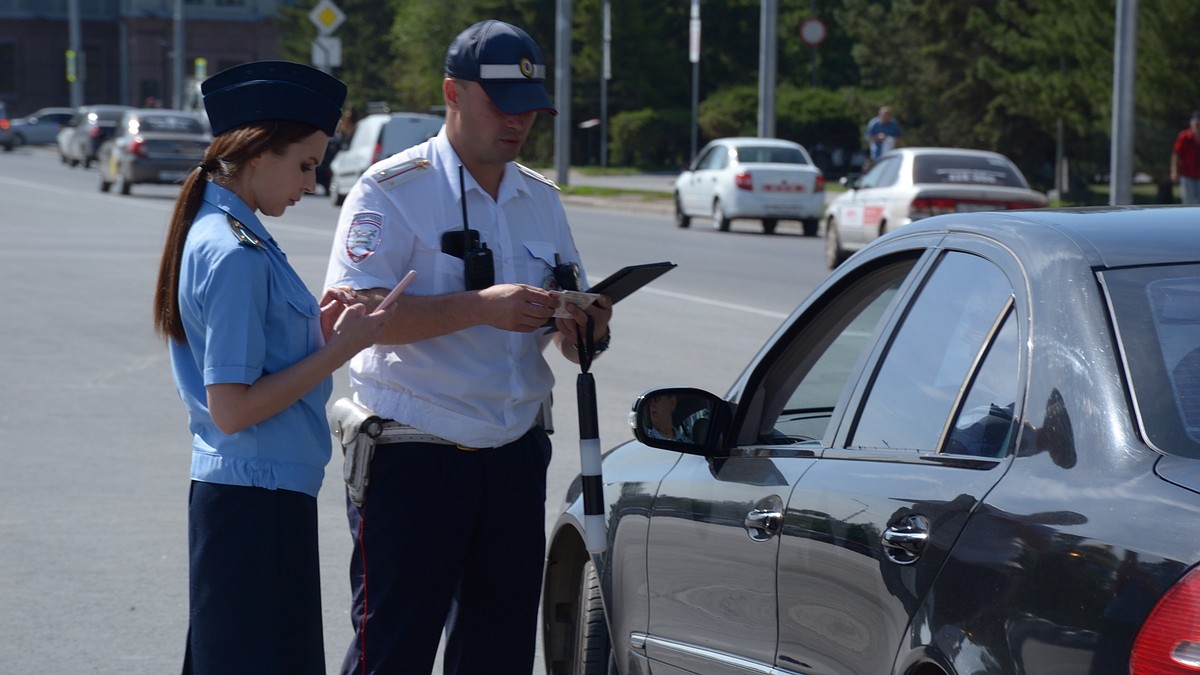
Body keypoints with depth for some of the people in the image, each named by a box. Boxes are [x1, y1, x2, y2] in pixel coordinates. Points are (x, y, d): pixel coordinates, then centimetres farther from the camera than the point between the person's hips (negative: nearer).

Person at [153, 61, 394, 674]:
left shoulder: (216, 231, 12)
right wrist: (339, 349, -17)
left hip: (234, 492, 10)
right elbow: (231, 408, -21)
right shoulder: (236, 254, -18)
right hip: (259, 501, -10)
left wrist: (316, 332, 3)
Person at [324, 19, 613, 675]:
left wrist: (583, 327, -8)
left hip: (515, 459, 6)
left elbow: (566, 327, 18)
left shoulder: (541, 199, 14)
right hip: (412, 460, -6)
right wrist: (481, 308, -28)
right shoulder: (391, 191, -7)